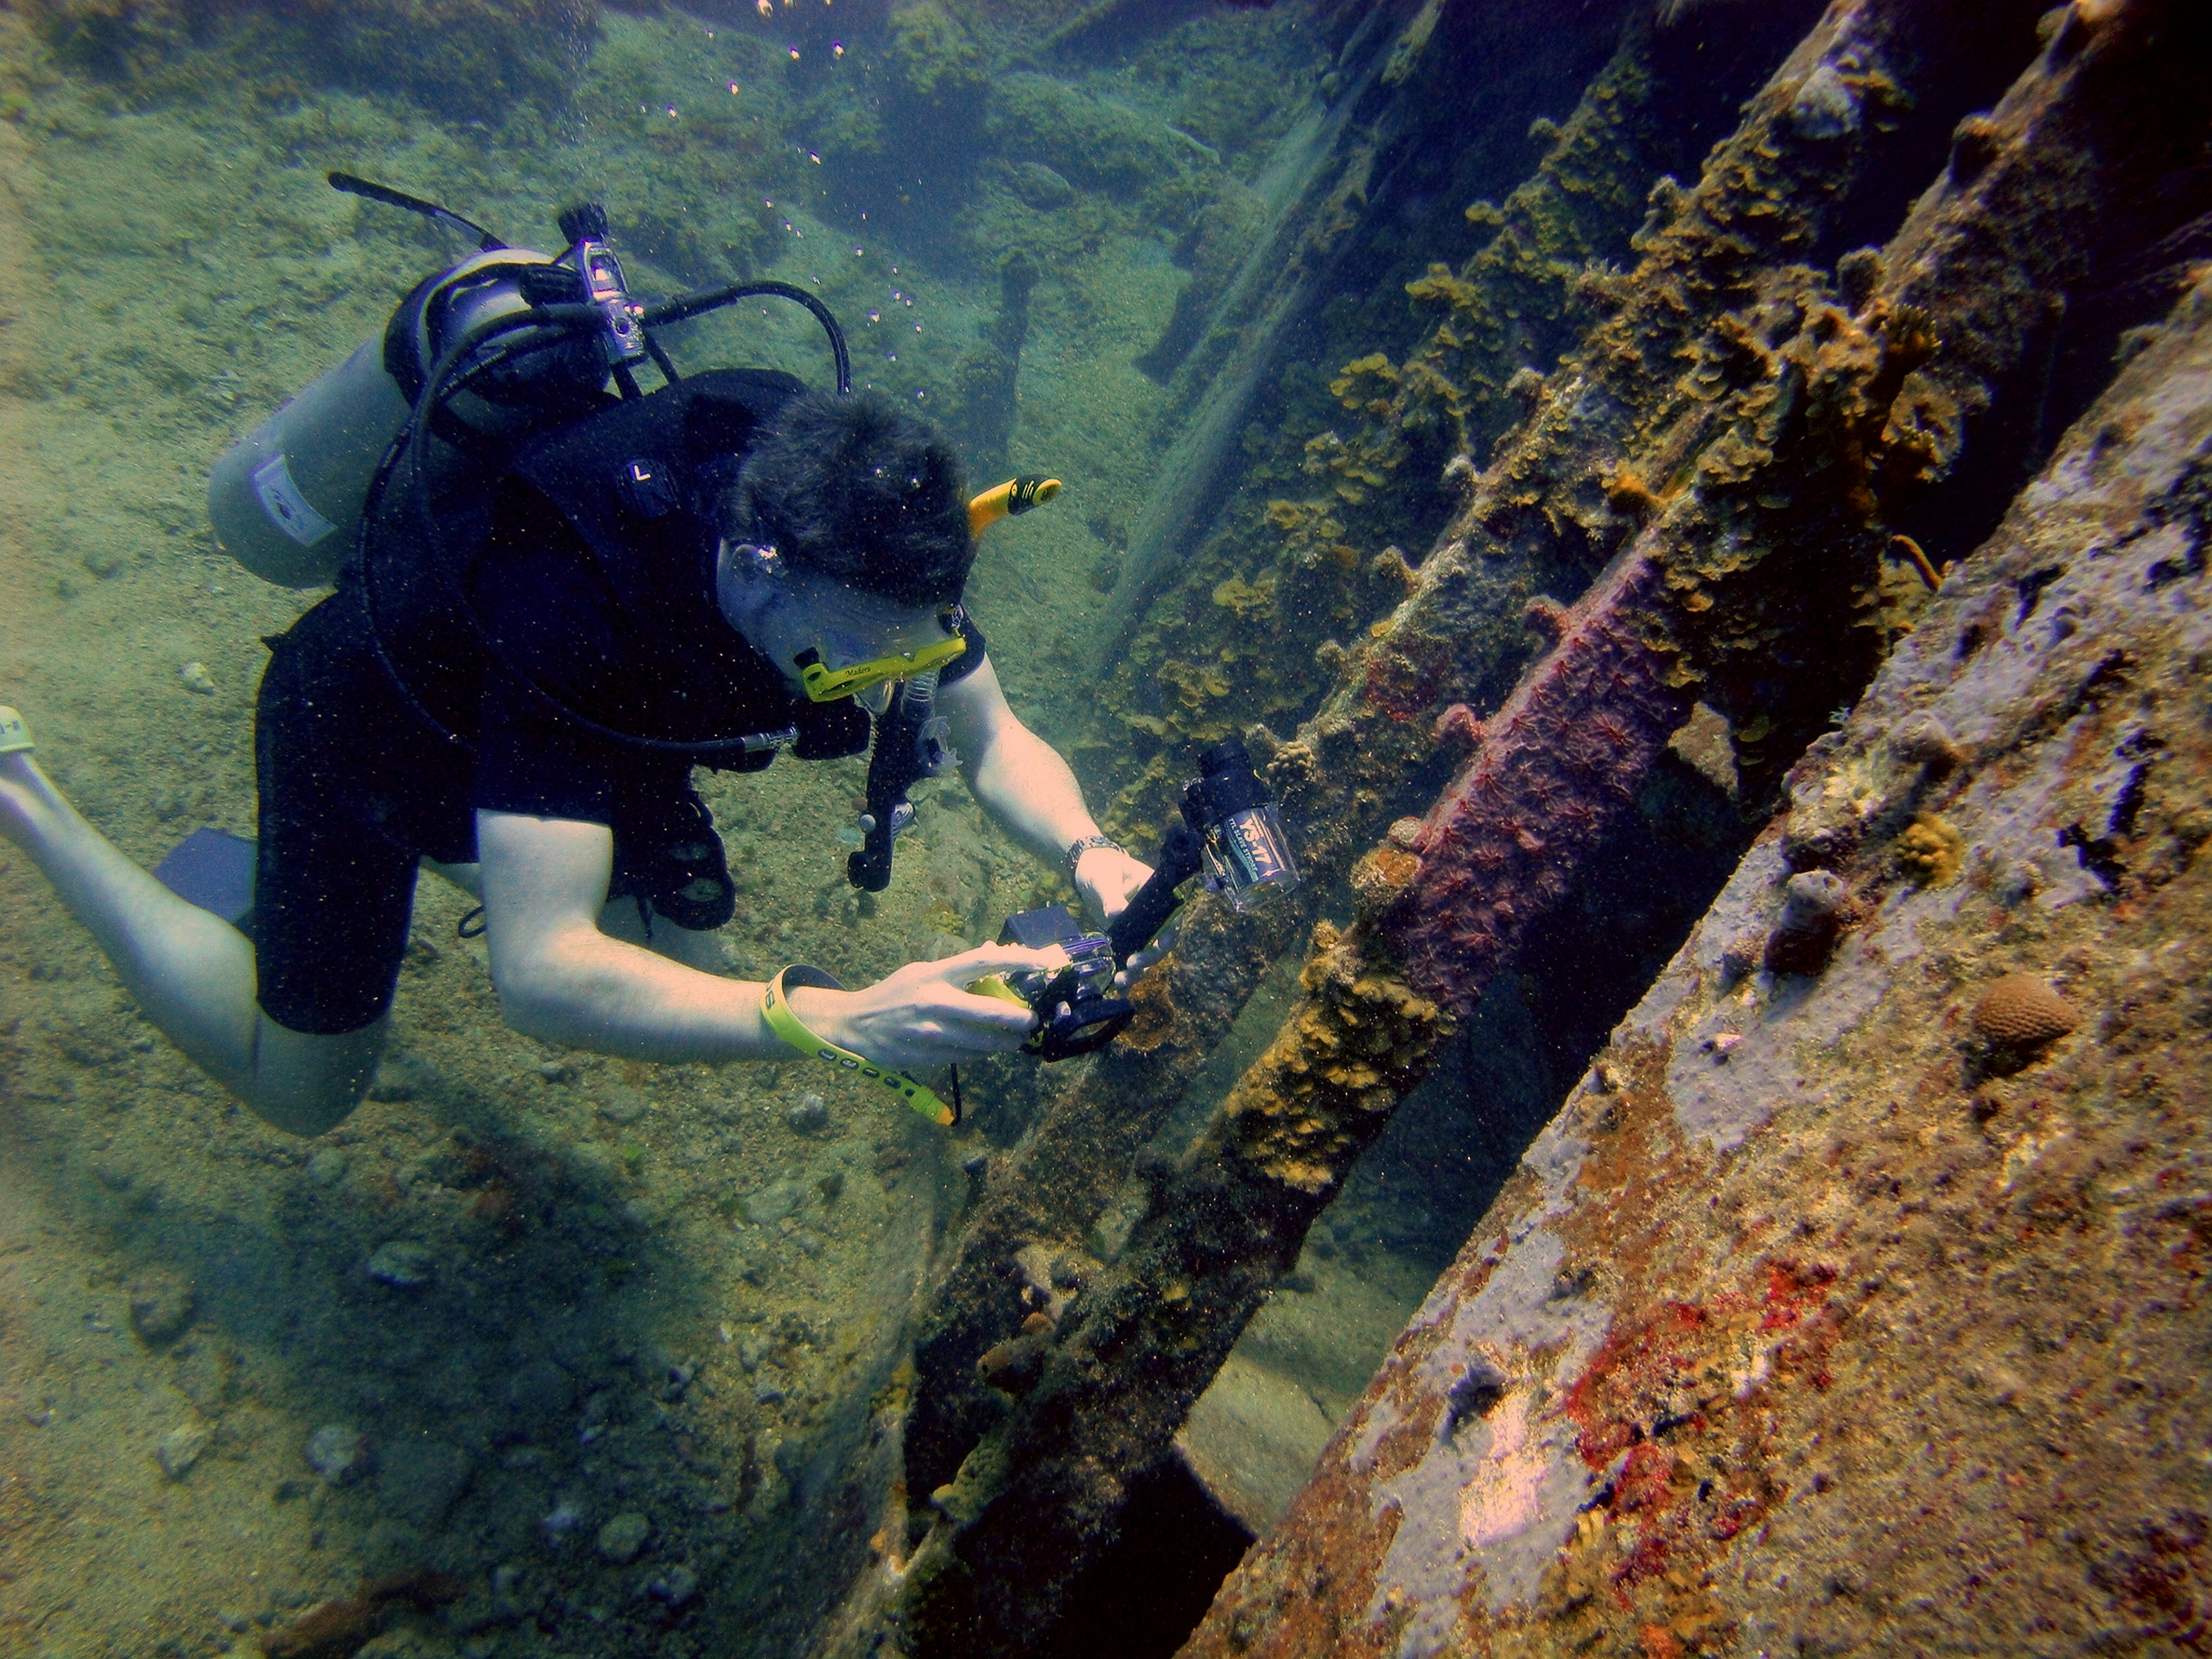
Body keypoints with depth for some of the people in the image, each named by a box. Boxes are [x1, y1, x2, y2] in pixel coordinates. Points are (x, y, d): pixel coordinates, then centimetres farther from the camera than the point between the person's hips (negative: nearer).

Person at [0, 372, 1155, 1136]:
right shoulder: (569, 599, -45)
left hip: (586, 734, 5)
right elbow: (539, 975, -48)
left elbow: (995, 739, -18)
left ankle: (457, 842, 29)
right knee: (303, 1092, 11)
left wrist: (1087, 854, -37)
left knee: (687, 981, 10)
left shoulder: (864, 519, -27)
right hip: (359, 724, -5)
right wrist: (842, 1021, -59)